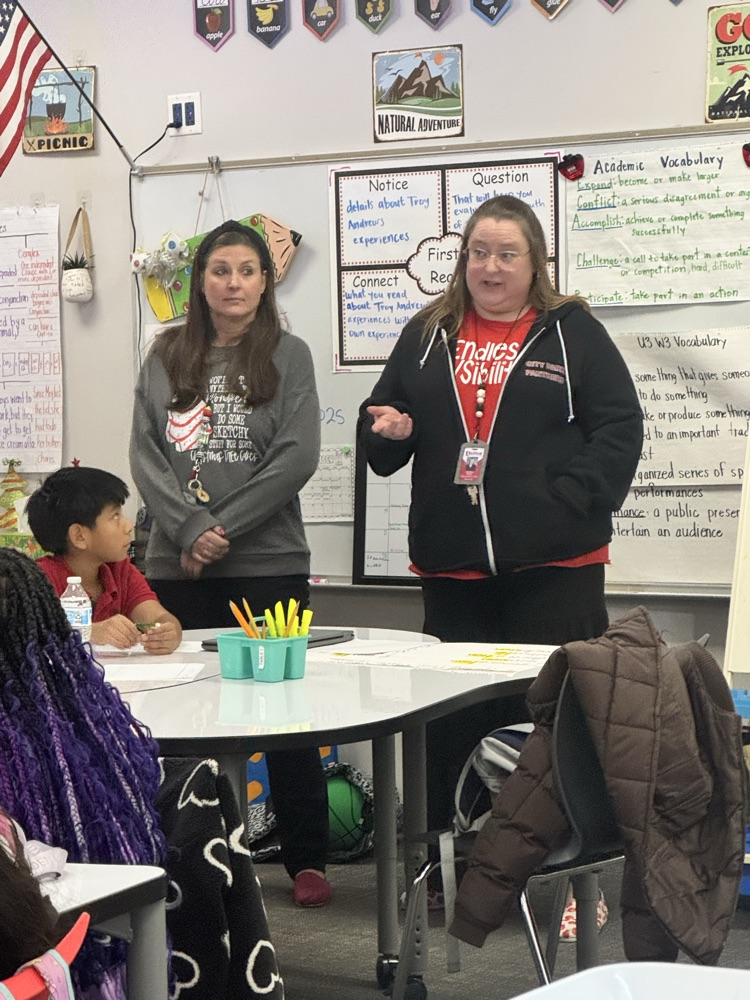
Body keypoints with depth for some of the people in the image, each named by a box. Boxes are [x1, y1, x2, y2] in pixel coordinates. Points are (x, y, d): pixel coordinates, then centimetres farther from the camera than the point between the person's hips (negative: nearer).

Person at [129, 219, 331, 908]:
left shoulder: (288, 355, 3)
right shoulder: (166, 359, 10)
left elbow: (297, 457, -6)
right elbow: (145, 454, 3)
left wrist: (223, 529, -12)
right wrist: (188, 532, -11)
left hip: (268, 564, -2)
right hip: (177, 566, 2)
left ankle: (307, 859, 9)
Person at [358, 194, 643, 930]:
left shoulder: (572, 333, 2)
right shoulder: (427, 336, 13)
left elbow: (620, 428, -4)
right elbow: (379, 423, 18)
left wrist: (573, 499, -15)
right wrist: (387, 432, -6)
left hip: (554, 563, -3)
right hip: (452, 563, 3)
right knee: (454, 712, 10)